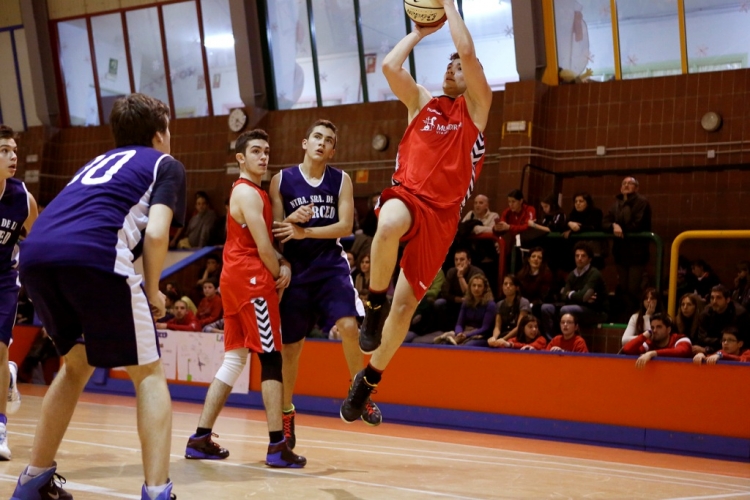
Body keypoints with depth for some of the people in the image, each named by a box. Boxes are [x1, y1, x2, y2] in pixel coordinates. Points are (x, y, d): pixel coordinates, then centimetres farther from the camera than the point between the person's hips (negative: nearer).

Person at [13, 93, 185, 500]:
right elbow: (155, 233, 2)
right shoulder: (165, 164, 20)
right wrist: (152, 291, 14)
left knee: (77, 364, 28)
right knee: (149, 374, 7)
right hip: (95, 256, -6)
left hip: (35, 255, 6)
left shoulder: (98, 162, 37)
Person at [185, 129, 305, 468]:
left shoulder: (250, 192, 22)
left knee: (234, 360, 9)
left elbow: (267, 243, 18)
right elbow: (263, 247, -15)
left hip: (235, 279, 10)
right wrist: (280, 276, -1)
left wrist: (284, 266, 0)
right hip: (251, 278, -10)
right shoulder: (248, 193, -9)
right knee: (271, 358, -10)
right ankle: (277, 446, -13)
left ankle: (201, 439, 8)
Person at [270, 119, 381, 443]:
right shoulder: (282, 180, 1)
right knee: (290, 345, 4)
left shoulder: (340, 180, 3)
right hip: (296, 269, 0)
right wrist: (293, 219, -22)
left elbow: (345, 225, -7)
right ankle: (287, 413, 21)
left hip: (331, 267, 0)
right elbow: (275, 230, 0)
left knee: (348, 325, -22)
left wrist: (304, 232, -19)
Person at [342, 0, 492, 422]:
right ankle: (375, 305, -19)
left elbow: (468, 53, -5)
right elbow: (390, 66, 2)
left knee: (406, 304, 0)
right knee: (389, 224, -40)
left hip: (442, 213, -1)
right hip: (407, 194, 1)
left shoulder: (476, 106, 10)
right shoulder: (422, 102, 18)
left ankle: (370, 378, 19)